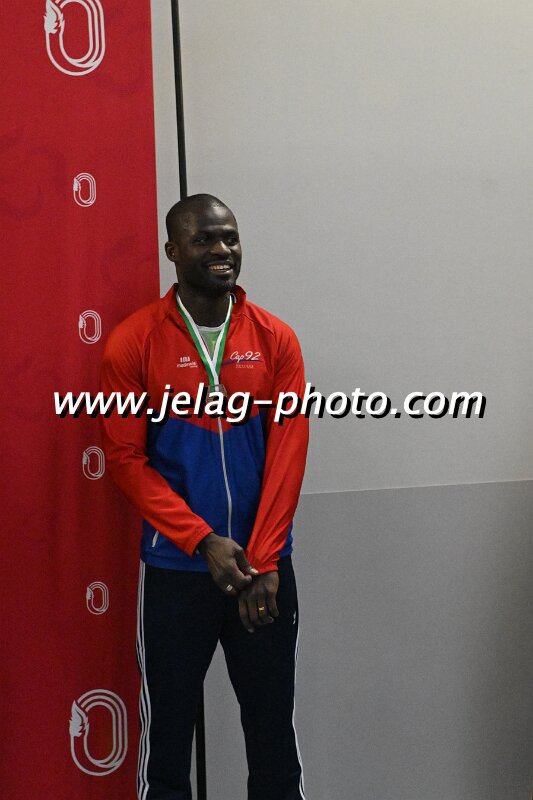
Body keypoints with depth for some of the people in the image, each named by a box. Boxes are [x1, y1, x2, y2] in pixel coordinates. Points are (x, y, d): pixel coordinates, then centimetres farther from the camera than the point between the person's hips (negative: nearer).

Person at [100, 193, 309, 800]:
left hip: (265, 567, 2)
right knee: (167, 724, 9)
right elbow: (125, 457, -6)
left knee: (273, 722, 12)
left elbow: (287, 453, -3)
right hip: (175, 569, -1)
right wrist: (204, 541, -13)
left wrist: (262, 559, -10)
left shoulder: (276, 340, 1)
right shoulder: (132, 343, -5)